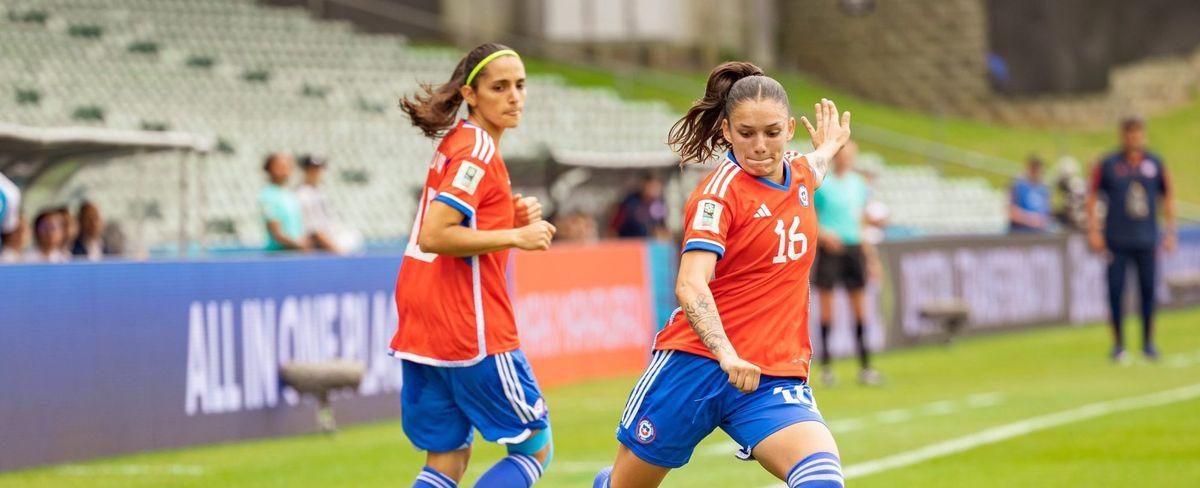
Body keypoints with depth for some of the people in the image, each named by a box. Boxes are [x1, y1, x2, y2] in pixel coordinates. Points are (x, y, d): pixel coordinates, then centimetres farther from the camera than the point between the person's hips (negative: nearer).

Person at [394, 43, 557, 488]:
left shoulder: (458, 143, 16)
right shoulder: (478, 151, -13)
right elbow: (434, 236, -21)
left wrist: (514, 217, 7)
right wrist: (515, 236, -17)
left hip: (421, 329, 9)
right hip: (470, 331, -9)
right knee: (536, 446, 2)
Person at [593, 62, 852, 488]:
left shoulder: (799, 173, 8)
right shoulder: (720, 192, -13)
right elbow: (690, 286, -28)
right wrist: (726, 355, -42)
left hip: (776, 375, 4)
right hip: (697, 362, -4)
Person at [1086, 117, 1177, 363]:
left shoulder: (1155, 164, 7)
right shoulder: (1107, 165, 1)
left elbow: (1167, 199, 14)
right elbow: (1092, 198, 4)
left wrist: (1170, 232, 8)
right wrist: (1094, 231, -4)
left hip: (1146, 241, 2)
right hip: (1116, 241, -2)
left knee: (1148, 291, 2)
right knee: (1115, 292, -3)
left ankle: (1148, 343, 15)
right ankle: (1118, 345, 7)